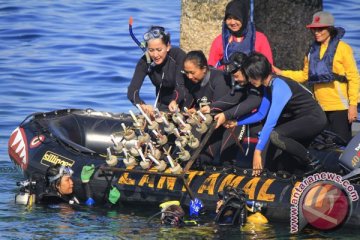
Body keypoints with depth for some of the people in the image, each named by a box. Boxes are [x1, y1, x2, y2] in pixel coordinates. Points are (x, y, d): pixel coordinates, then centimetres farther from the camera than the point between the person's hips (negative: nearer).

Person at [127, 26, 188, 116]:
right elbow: (132, 90, -26)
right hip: (163, 105, 3)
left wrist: (174, 102, -53)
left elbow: (180, 85, -31)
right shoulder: (145, 62, -17)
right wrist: (143, 106, -48)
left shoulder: (178, 55, -22)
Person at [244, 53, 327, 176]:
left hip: (314, 119, -10)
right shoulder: (270, 84, 5)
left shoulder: (278, 86, -22)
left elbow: (270, 121, -28)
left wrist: (257, 151, -28)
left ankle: (312, 163, -15)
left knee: (275, 136, -26)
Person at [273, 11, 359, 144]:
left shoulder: (343, 48, -6)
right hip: (320, 108, 6)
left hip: (340, 108, -6)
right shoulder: (313, 50, 13)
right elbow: (305, 75, 18)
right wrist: (282, 73, 8)